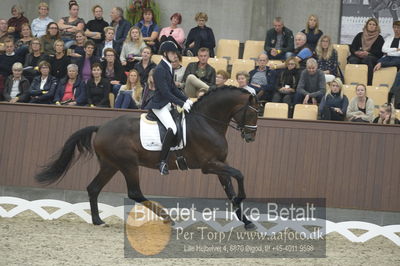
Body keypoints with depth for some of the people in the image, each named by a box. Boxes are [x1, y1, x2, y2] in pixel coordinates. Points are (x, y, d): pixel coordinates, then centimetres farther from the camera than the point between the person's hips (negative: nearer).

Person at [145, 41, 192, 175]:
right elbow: (166, 92, -22)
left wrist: (186, 100, 4)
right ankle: (162, 162, -23)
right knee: (172, 129, -26)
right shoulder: (160, 69, -17)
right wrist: (182, 104, -22)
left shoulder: (168, 67, 12)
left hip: (167, 103, 11)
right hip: (159, 105, -11)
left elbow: (173, 88, 16)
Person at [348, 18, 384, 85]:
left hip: (372, 57, -2)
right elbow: (352, 48, 14)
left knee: (367, 60, -37)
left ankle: (369, 84, -43)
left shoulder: (379, 38, 13)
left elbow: (379, 52, 0)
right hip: (357, 56, 2)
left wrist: (367, 53, -16)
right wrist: (356, 52, -10)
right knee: (353, 60, -33)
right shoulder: (360, 35, 21)